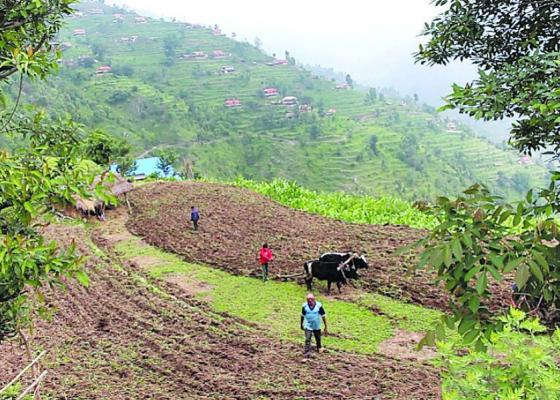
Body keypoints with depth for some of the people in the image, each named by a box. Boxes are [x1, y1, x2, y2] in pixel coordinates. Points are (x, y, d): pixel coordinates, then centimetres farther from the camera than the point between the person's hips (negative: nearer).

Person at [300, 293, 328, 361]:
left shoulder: (319, 305, -21)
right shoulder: (304, 306, -16)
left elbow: (323, 316, -12)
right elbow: (303, 316, 1)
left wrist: (326, 327, -10)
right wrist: (301, 324, 12)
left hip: (317, 326, 1)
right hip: (308, 326, -1)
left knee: (318, 339, 21)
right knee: (307, 340, -13)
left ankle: (319, 348, 52)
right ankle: (306, 356, -9)